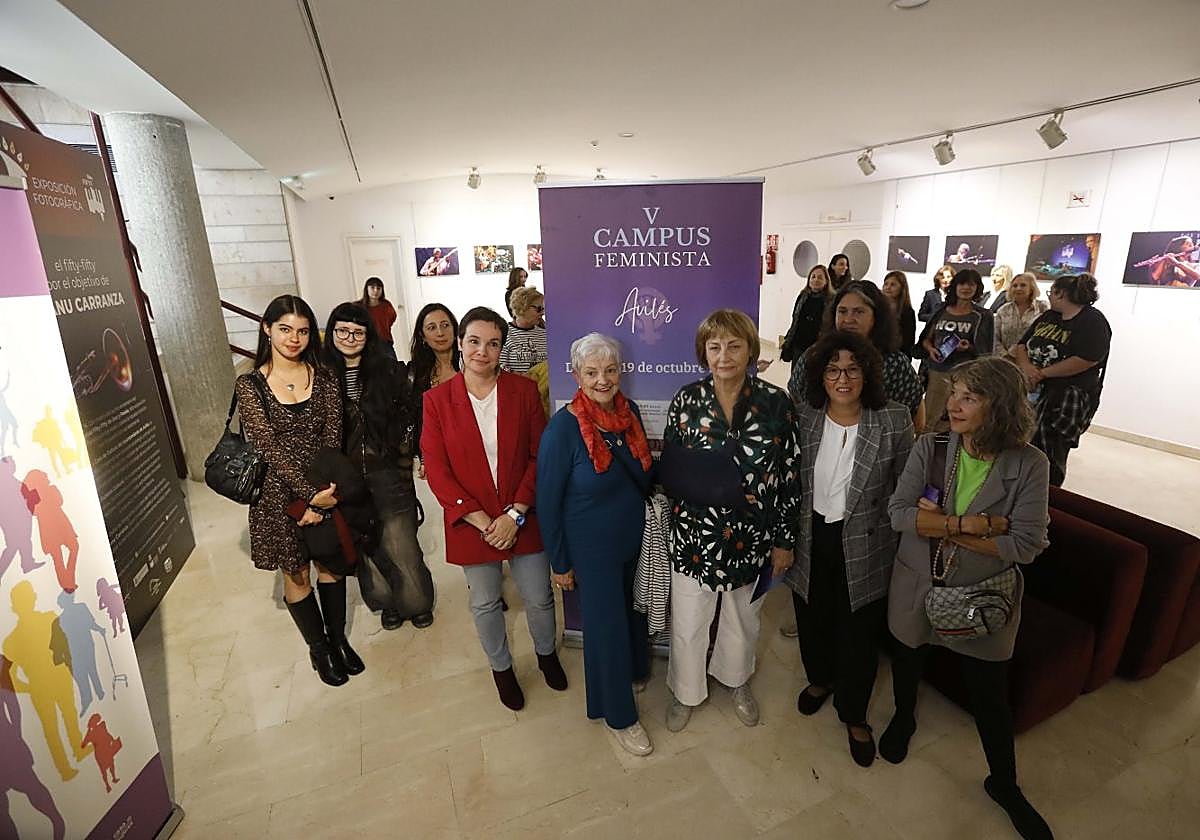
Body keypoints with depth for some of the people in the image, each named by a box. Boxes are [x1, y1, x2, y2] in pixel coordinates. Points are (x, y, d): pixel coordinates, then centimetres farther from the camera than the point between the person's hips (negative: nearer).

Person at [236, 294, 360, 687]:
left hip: (326, 487, 2)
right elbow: (270, 447, -15)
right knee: (297, 575, 13)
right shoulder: (250, 385, -8)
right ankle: (318, 647, 33)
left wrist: (321, 498, -16)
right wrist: (312, 493, -22)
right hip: (279, 493, -2)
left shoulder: (324, 378, -3)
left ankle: (338, 637, 36)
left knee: (330, 565, 15)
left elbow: (332, 439, -7)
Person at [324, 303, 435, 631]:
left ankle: (417, 601, 30)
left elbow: (408, 418, 2)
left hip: (388, 474, -1)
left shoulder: (390, 372, -3)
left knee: (402, 545, 4)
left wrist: (403, 462, -3)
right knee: (367, 546, 14)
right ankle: (389, 602, 37)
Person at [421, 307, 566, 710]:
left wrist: (515, 514, -14)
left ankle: (546, 653, 47)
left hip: (522, 518, 0)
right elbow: (436, 468, -9)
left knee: (539, 597, 15)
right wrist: (479, 519, -14)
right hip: (471, 522, 0)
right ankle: (501, 667, 45)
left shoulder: (524, 390, -7)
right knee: (485, 604, 18)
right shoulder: (437, 399, -7)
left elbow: (540, 457, -7)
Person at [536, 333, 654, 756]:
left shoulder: (629, 410, -7)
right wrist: (560, 563, -9)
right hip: (592, 548, -5)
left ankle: (636, 669, 55)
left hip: (635, 538, 5)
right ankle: (619, 715, 35)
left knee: (632, 609, 24)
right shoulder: (563, 428, -24)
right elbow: (547, 502, -16)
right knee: (607, 627, 10)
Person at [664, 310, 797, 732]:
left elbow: (789, 475, -3)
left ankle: (737, 680, 54)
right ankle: (686, 691, 43)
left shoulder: (776, 403, -9)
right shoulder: (686, 400, -8)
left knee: (744, 619, 24)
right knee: (687, 625, 14)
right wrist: (693, 482, -14)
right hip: (694, 535, 0)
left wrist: (784, 540, -1)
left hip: (753, 537, 1)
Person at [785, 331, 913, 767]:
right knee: (812, 617, 22)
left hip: (863, 545, -2)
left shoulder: (894, 421, -14)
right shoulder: (804, 416, -7)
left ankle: (854, 715, 39)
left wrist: (902, 544, -4)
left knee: (859, 632, 12)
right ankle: (820, 679, 53)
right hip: (810, 538, 3)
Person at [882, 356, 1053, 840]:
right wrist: (974, 524, -28)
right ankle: (904, 717, 56)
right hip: (916, 587, 1)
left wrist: (940, 525, -23)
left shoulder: (1028, 464, -16)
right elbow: (899, 514, -21)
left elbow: (1026, 546, -20)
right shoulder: (930, 448, -13)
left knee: (990, 697, 15)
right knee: (907, 660, 24)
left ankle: (1004, 784, 42)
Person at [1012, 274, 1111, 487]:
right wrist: (1026, 367, -10)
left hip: (1067, 399, -6)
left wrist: (1042, 373, -15)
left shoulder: (1093, 321, -6)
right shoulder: (1048, 317, 16)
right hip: (1033, 392, 6)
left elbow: (1085, 361, -19)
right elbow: (1022, 346, 10)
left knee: (1050, 456, -1)